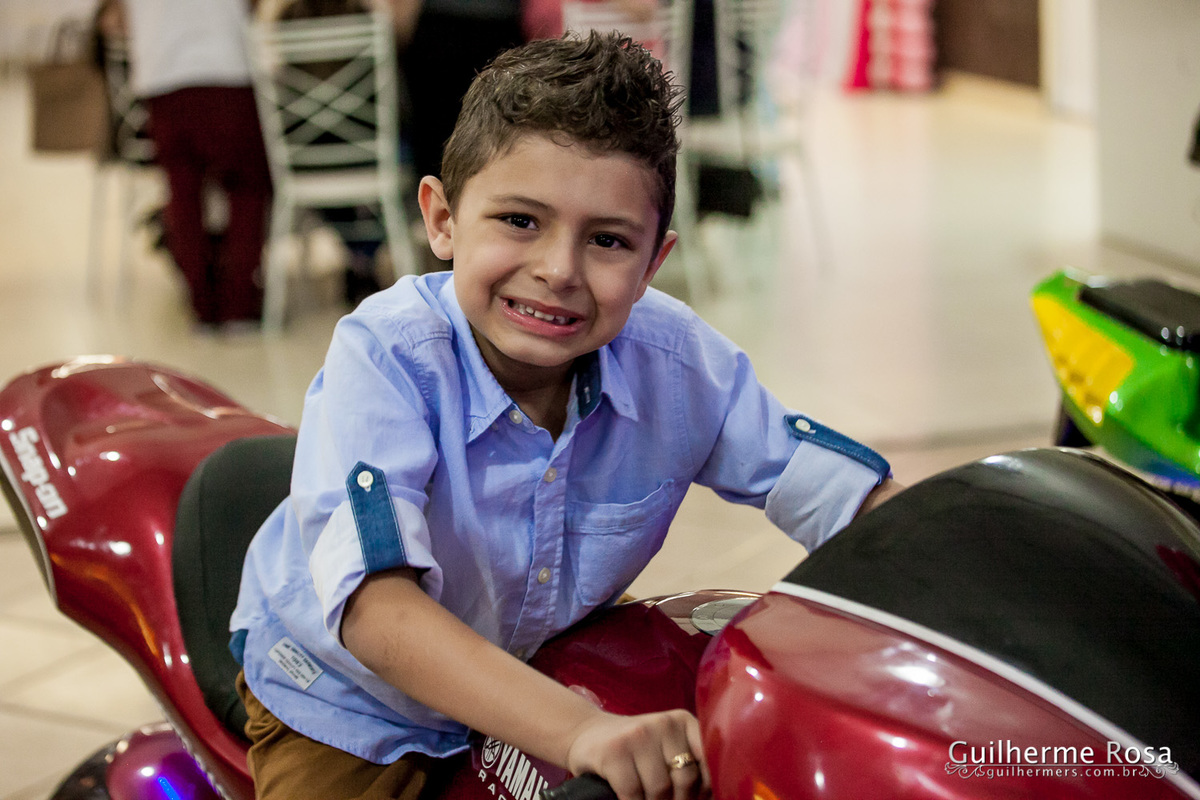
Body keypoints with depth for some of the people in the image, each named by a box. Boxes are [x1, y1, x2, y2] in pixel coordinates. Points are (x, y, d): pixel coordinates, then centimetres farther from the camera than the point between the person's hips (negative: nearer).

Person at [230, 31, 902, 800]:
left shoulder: (678, 361, -19)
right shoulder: (386, 357, -32)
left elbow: (852, 493, -12)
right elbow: (373, 608, -45)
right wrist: (578, 731, -59)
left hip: (554, 677, 3)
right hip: (344, 714, -3)